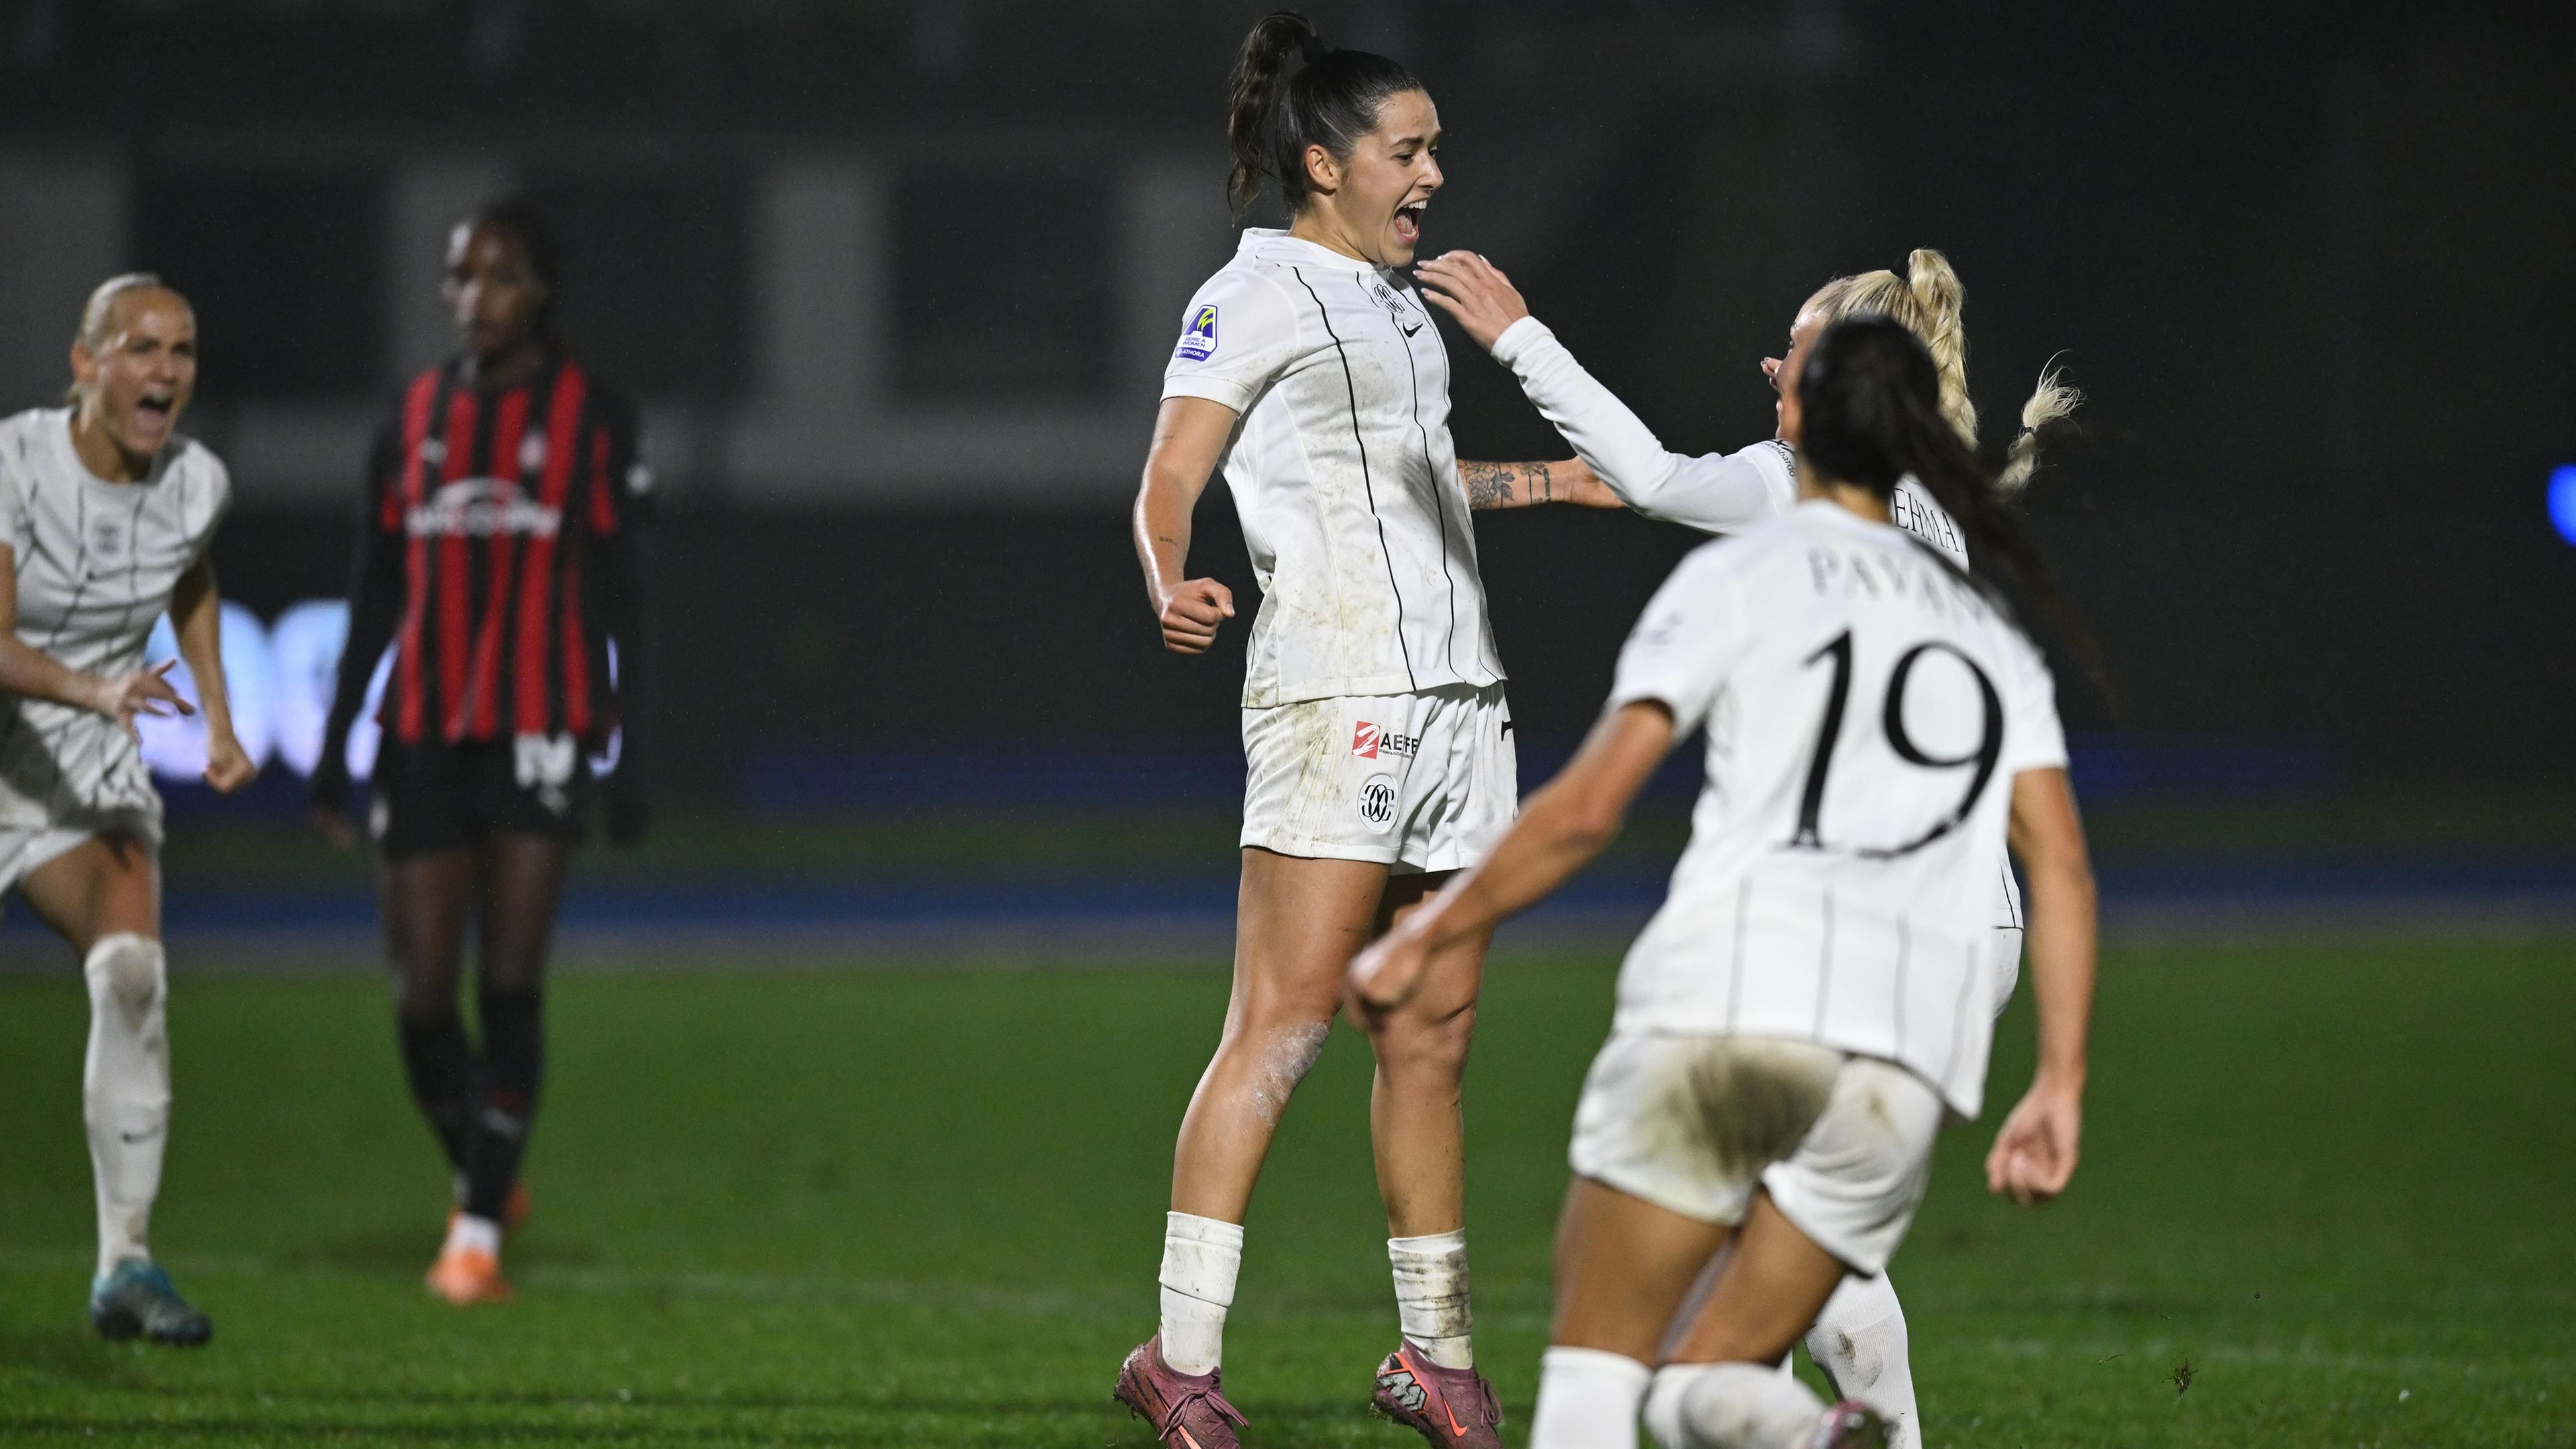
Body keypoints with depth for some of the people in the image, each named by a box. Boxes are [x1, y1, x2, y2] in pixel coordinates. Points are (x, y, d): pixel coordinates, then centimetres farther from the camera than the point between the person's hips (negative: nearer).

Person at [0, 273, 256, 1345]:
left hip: (91, 771, 2)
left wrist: (219, 723, 13)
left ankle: (126, 1264, -22)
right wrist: (91, 689, -45)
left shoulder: (198, 485, -5)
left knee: (134, 970, -22)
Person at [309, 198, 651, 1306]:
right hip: (423, 742, 3)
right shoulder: (415, 418, 11)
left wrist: (630, 760, -4)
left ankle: (479, 1230, -6)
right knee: (421, 999, 0)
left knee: (510, 986, -10)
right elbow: (376, 595, 16)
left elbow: (622, 603, 1)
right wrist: (336, 743, 12)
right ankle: (484, 1179, 24)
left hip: (538, 735, -3)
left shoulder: (591, 419, 1)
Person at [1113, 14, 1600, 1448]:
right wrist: (1172, 584, -28)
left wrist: (1536, 481, 42)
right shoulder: (1257, 295, -3)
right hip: (1335, 692, -8)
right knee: (1285, 1021, -13)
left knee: (1433, 1031, 8)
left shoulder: (1401, 302, 20)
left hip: (1456, 695, 8)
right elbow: (1169, 483, -9)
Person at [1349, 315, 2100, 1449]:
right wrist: (2060, 1086, 8)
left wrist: (1421, 940, 9)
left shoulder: (1737, 578, 8)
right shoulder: (1988, 631, 23)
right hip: (1911, 1058, 4)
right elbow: (2062, 867, 11)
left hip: (1731, 985, -4)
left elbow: (1587, 809, 0)